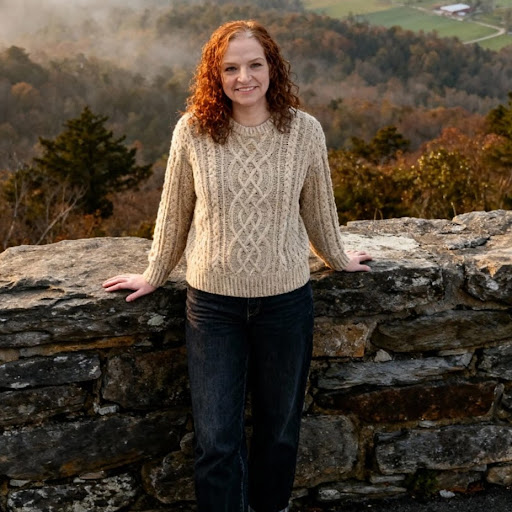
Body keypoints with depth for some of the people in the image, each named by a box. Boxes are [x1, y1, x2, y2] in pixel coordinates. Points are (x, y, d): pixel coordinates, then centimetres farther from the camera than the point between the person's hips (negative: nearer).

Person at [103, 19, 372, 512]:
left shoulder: (304, 130, -8)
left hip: (286, 301, 1)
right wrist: (153, 275, 13)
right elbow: (174, 211, 4)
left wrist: (338, 258, 21)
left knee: (279, 428, 19)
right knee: (216, 441, 4)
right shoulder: (193, 131, -9)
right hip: (212, 304, -1)